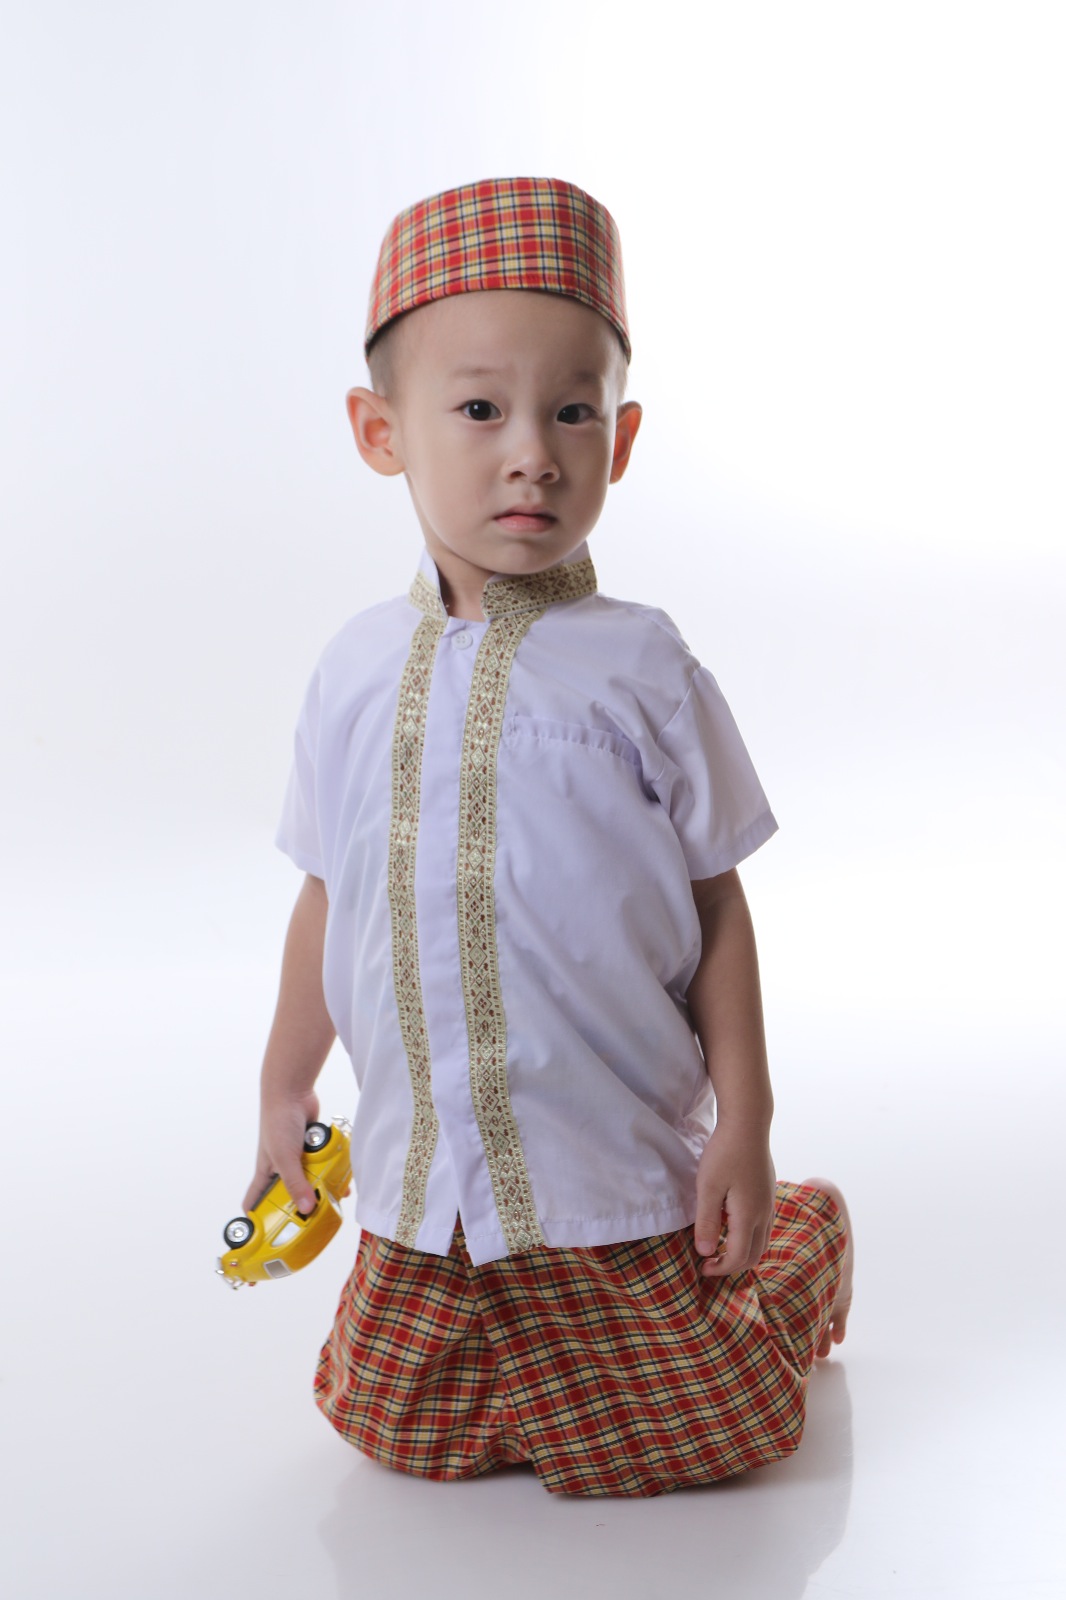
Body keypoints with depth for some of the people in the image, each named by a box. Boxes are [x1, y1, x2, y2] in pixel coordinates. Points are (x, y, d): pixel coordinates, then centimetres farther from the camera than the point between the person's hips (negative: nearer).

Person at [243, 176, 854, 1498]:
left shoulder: (636, 671, -10)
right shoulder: (358, 672, -1)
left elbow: (714, 902, -4)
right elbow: (329, 895, 9)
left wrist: (743, 1126, -5)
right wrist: (284, 1092, 17)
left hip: (615, 1184, -3)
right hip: (417, 1191, 3)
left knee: (701, 1435, 4)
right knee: (396, 1431, 10)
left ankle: (804, 1235, 32)